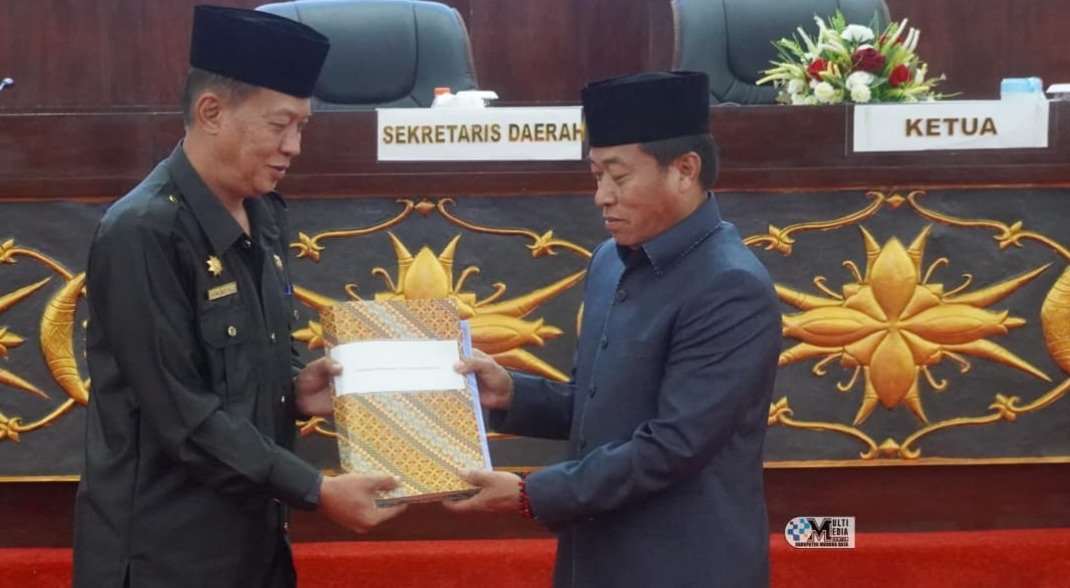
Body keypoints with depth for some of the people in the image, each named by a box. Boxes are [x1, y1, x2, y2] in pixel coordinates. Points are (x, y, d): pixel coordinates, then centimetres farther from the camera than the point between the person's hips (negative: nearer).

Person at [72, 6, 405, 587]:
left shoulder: (263, 215, 7)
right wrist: (315, 490, -19)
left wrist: (294, 390, -1)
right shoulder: (143, 233, -19)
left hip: (254, 537, 8)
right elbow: (181, 415, -21)